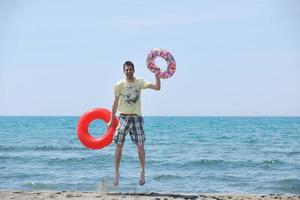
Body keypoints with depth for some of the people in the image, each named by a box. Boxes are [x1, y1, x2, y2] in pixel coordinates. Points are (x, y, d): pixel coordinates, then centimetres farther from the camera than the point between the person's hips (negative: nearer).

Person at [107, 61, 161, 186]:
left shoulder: (139, 83, 1)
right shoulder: (119, 85, -1)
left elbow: (157, 87, -6)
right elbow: (116, 103, 4)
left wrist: (157, 75, -19)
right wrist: (111, 120, 3)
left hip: (137, 118, 1)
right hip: (123, 118, 0)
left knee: (140, 145, -1)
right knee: (119, 145, -2)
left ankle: (142, 172, 11)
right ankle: (116, 172, 7)